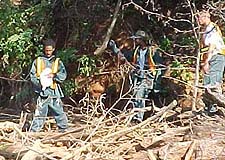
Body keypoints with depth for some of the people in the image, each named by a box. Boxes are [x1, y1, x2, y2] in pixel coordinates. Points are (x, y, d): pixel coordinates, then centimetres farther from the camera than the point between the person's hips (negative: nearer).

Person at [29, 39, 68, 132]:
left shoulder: (57, 62, 12)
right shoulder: (38, 61, 9)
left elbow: (63, 75, 1)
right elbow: (32, 75, 5)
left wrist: (54, 75, -17)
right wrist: (39, 82, -13)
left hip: (55, 93, 1)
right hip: (42, 92, -1)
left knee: (60, 113, 6)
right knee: (40, 115, -6)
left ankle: (64, 131, 18)